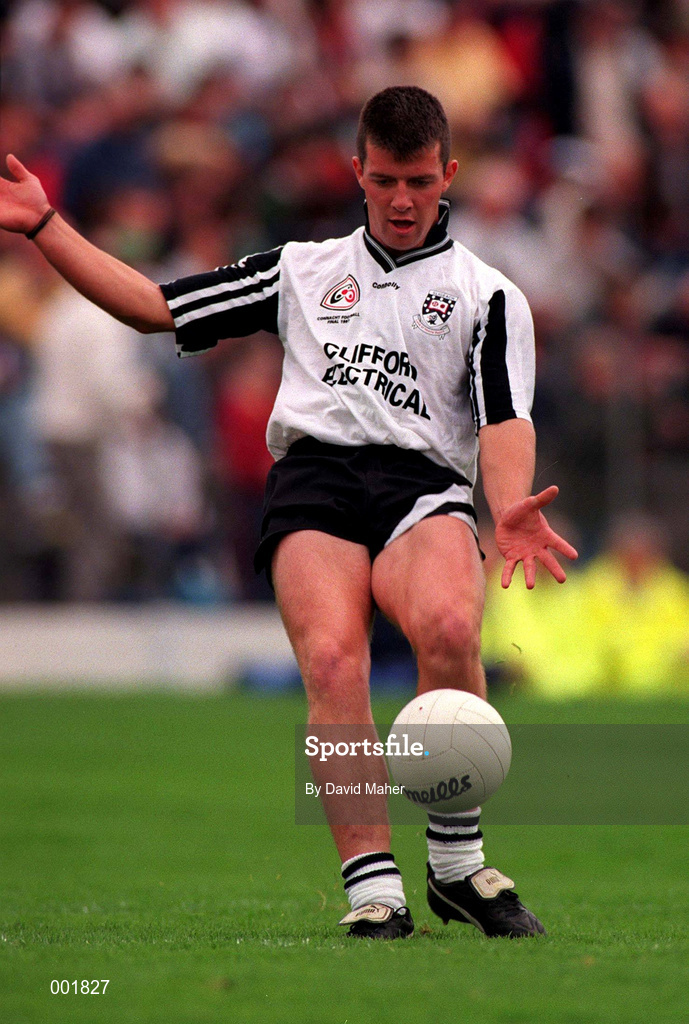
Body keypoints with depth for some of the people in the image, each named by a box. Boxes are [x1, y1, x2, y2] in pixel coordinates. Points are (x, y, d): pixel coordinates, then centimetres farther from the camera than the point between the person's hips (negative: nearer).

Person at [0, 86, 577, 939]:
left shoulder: (487, 294, 18)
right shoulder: (303, 269, 26)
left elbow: (506, 419, 3)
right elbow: (155, 306, 27)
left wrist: (509, 508, -18)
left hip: (422, 482, -1)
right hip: (311, 480, 1)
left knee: (449, 628, -34)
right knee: (332, 659, -29)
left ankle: (455, 861, -17)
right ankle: (372, 888, -31)